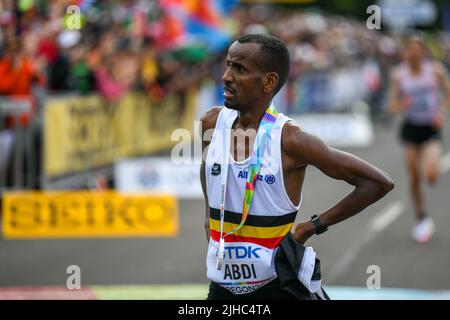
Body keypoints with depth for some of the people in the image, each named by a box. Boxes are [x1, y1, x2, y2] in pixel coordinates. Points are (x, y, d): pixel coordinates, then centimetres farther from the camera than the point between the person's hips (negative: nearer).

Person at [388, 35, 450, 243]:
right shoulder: (398, 74, -4)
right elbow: (392, 104, -2)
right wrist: (401, 106, -24)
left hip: (431, 127, -1)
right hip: (410, 127, 1)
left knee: (431, 175, -19)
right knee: (414, 178, 4)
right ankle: (421, 218, 23)